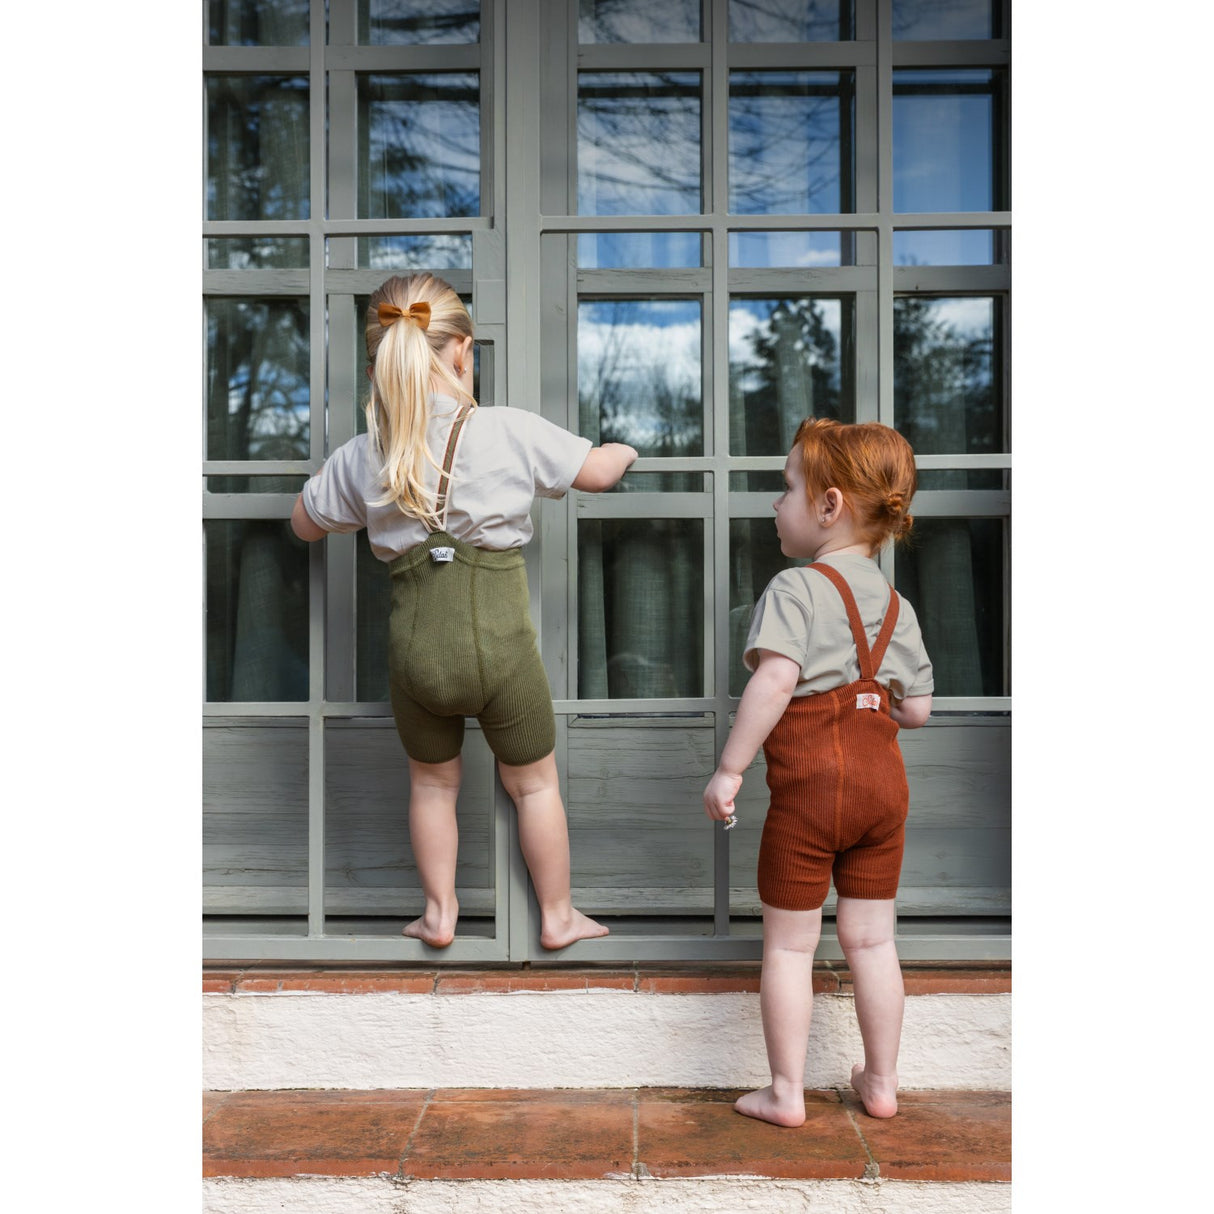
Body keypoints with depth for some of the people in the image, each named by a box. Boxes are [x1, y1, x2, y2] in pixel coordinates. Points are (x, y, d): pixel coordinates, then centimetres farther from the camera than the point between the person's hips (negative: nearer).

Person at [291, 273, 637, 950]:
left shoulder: (359, 459, 1)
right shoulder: (511, 431, -8)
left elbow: (305, 524, 18)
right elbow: (599, 473, 5)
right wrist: (624, 450, 28)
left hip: (415, 642, 3)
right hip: (499, 641, -2)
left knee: (433, 781, 25)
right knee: (534, 781, 18)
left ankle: (440, 914, 38)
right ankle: (558, 917, 33)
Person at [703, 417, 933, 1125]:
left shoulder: (795, 588, -12)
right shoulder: (896, 603, 8)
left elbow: (775, 679, -26)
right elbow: (917, 709, 9)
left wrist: (730, 768, -21)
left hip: (808, 784, -6)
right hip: (883, 778, 7)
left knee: (789, 944, 7)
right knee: (871, 938, 17)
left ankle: (787, 1094, 18)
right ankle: (882, 1083, 28)